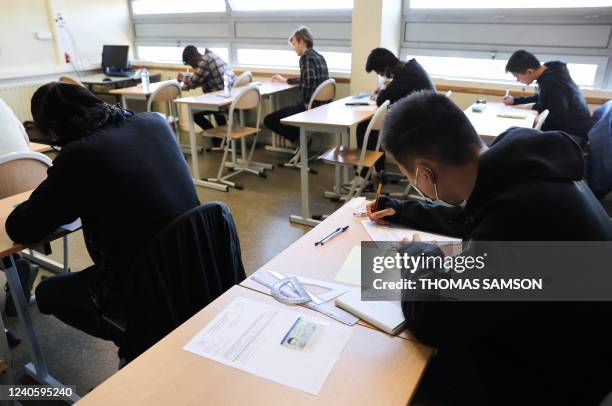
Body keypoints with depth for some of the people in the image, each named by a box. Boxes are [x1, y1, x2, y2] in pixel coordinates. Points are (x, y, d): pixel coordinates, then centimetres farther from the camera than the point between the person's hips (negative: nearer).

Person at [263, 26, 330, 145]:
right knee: (281, 114, 33)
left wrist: (307, 102, -14)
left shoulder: (306, 57, -11)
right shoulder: (319, 56, 18)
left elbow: (310, 81, -29)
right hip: (322, 105, 10)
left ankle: (300, 139, -1)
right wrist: (285, 80, 36)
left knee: (269, 120, -4)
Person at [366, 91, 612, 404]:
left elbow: (430, 322, -29)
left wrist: (417, 257, -12)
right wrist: (402, 211, 18)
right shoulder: (521, 167, -9)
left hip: (553, 378, -8)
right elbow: (469, 218, 14)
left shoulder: (519, 212, -39)